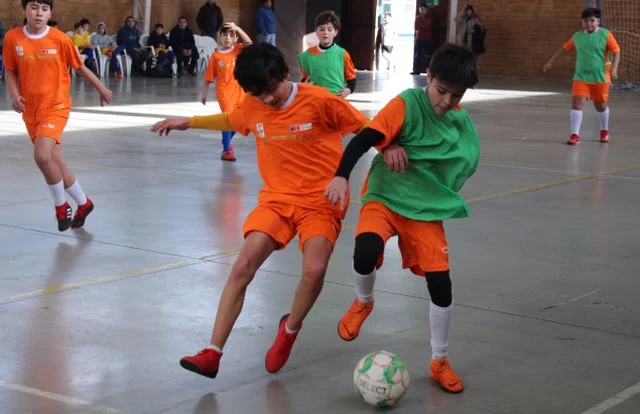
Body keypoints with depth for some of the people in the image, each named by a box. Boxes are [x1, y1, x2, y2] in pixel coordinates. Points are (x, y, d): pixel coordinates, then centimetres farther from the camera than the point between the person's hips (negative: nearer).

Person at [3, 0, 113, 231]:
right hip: (30, 110, 4)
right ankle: (83, 203, 33)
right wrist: (14, 95, -10)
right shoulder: (12, 38, -4)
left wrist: (102, 89, 14)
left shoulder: (60, 39, -10)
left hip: (56, 106, -4)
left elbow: (80, 68, 4)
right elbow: (11, 72, 7)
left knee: (42, 156, -24)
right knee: (55, 163, 11)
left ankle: (61, 206, -1)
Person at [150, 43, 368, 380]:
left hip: (321, 200, -4)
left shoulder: (319, 101, -15)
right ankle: (212, 353, -7)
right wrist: (187, 122, 25)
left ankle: (290, 329, 7)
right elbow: (230, 121, 24)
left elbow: (365, 127, -5)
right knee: (243, 267, -13)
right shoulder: (253, 107, 0)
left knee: (314, 270, -26)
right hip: (277, 197, 4)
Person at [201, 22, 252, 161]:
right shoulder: (216, 56, -4)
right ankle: (227, 150, -4)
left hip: (239, 91, 3)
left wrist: (237, 29, -27)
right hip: (224, 91, -3)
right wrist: (204, 94, 1)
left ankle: (226, 142, 39)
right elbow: (209, 77, 0)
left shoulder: (238, 50, 1)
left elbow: (249, 42, -20)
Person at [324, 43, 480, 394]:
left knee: (441, 283, -3)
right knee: (366, 251, -32)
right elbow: (364, 139, -23)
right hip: (385, 198, -4)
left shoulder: (462, 122, 1)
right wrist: (341, 176, -36)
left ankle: (439, 362, 19)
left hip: (428, 209, 4)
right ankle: (363, 303, 4)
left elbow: (465, 164, 18)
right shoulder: (407, 104, -15)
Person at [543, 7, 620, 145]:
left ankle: (604, 132, 35)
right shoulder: (577, 36, 6)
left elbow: (616, 51, -5)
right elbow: (564, 48, 17)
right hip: (581, 77, 2)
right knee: (577, 103, -12)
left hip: (600, 78, -2)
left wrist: (614, 68, -19)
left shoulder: (605, 35, -5)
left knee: (601, 106, 11)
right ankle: (574, 135, -9)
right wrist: (550, 62, 18)